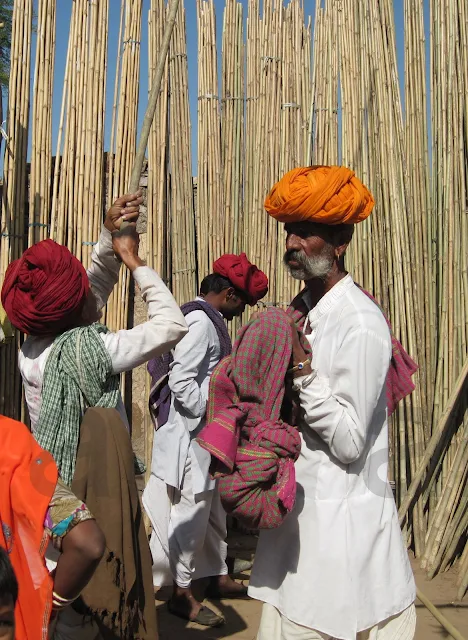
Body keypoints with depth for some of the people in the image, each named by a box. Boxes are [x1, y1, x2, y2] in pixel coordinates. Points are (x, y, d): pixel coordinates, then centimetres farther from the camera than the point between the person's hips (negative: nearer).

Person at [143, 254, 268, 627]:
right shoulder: (200, 323, -19)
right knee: (191, 515, 3)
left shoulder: (209, 321, 13)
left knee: (214, 510, 20)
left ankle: (219, 577, 36)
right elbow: (181, 384, -25)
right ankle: (182, 595, 18)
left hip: (207, 434, 10)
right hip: (191, 435, -10)